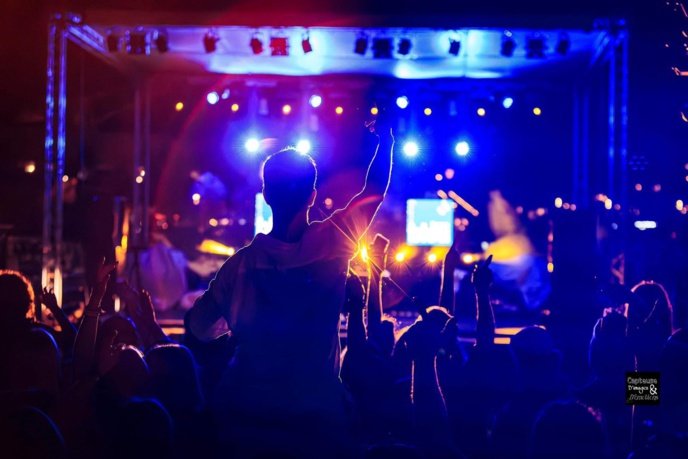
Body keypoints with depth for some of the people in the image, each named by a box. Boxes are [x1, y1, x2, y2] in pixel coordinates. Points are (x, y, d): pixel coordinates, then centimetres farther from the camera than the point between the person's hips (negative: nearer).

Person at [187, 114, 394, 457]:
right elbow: (375, 190, 7)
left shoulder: (241, 263, -6)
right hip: (316, 416, -1)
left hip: (245, 414, 1)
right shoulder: (332, 244, -10)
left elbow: (200, 327, 4)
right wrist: (385, 138, 23)